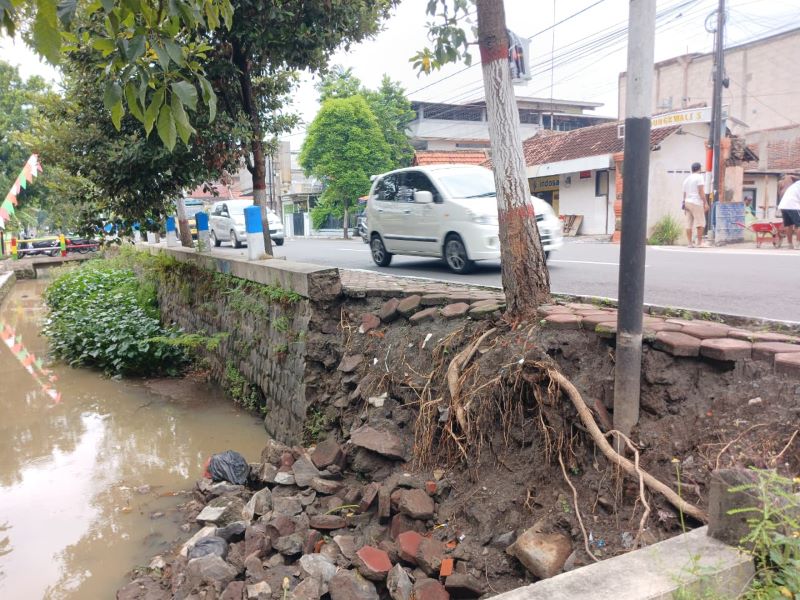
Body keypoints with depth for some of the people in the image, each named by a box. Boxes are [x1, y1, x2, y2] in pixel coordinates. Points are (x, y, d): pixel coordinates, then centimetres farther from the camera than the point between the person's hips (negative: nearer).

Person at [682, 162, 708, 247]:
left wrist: (685, 206, 22)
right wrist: (705, 203, -10)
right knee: (701, 223, -4)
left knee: (689, 224, 2)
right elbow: (701, 191, -12)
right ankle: (699, 242, -8)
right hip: (696, 203, -7)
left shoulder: (687, 179, 18)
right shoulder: (699, 177, -3)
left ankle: (690, 243, 1)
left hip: (687, 202, 7)